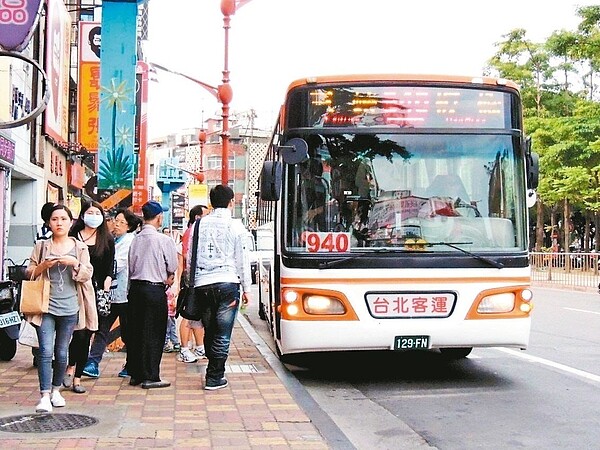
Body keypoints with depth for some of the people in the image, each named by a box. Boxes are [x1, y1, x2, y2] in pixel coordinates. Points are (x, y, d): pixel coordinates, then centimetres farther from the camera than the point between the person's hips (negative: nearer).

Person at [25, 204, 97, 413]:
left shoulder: (80, 248, 6)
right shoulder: (41, 246, 6)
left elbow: (87, 275, 2)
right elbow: (29, 273, 6)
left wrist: (74, 263, -17)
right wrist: (43, 265, -13)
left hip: (69, 308, 1)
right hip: (46, 306, -1)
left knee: (62, 352, 9)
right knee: (46, 351, -11)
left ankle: (56, 390, 25)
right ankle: (45, 396, -10)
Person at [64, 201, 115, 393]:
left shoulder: (107, 240, 9)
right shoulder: (73, 237, 5)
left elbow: (110, 268, 9)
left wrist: (106, 284, -6)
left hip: (96, 291, 2)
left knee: (87, 336, 5)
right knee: (79, 332, -15)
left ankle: (77, 377, 14)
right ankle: (71, 367, 8)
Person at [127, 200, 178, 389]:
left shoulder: (135, 239, 4)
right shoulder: (164, 240, -12)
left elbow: (131, 266, 9)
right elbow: (173, 267, -5)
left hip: (135, 287, 6)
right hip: (155, 290, -6)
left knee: (135, 331, 12)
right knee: (153, 334, 1)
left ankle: (135, 374, 20)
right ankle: (150, 377, 4)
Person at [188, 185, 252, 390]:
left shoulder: (200, 225, 9)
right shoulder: (235, 226, -1)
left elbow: (190, 256, 11)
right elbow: (242, 260, 1)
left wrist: (193, 282, 19)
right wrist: (246, 288, 8)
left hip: (202, 284, 4)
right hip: (227, 283, -4)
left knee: (209, 331, 15)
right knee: (222, 334, 0)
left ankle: (214, 371, 22)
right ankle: (215, 378, 1)